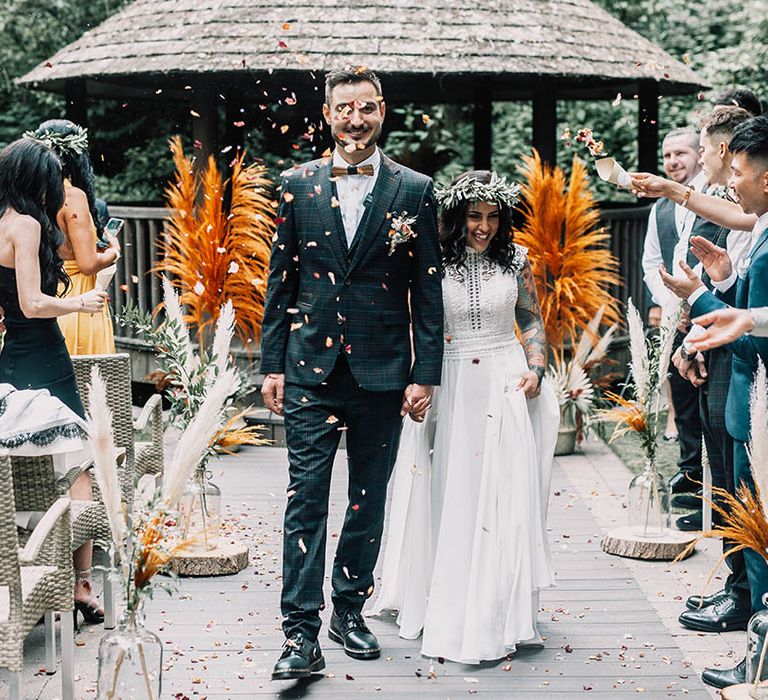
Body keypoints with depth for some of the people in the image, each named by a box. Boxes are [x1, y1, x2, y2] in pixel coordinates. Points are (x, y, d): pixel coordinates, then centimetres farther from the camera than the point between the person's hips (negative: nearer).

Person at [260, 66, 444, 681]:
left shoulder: (414, 191, 2)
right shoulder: (299, 185, 5)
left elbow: (429, 290, 2)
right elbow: (281, 279, 8)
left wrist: (425, 373, -3)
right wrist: (272, 364, 3)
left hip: (382, 371, 0)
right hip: (311, 370, 0)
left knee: (369, 498, 10)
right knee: (306, 497, -5)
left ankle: (350, 609, 26)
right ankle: (302, 635, -4)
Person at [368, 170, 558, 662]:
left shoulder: (515, 260, 5)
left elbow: (532, 321, 13)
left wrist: (536, 369, -2)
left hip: (506, 387, 1)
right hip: (451, 390, -1)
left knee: (506, 498, -1)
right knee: (454, 501, 3)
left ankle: (499, 616, 7)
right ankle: (453, 612, 13)